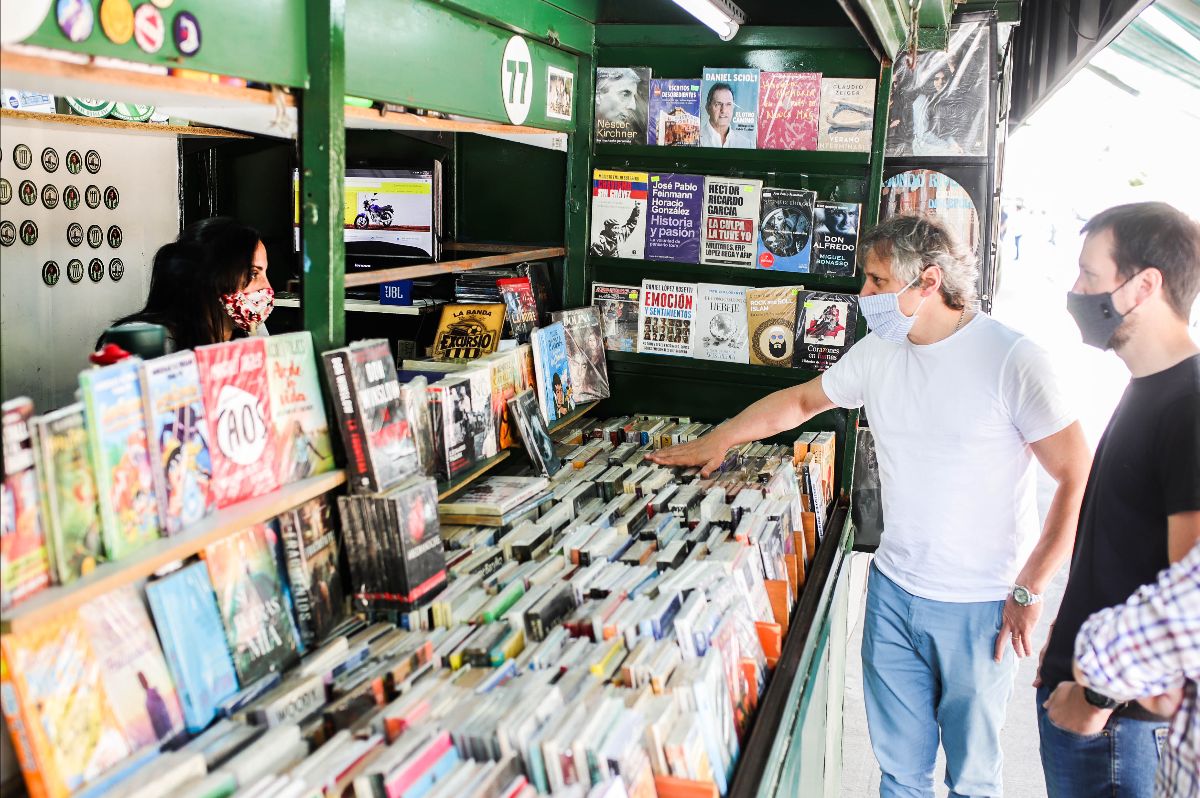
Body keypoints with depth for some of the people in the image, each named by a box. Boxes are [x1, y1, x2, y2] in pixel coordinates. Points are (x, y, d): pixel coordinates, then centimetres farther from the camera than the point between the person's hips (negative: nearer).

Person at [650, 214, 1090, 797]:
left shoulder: (1010, 360, -16)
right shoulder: (878, 353, 2)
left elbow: (1079, 479, -13)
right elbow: (801, 400, 19)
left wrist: (1028, 590, -13)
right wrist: (716, 442, 21)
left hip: (981, 607, -4)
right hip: (893, 589, 5)